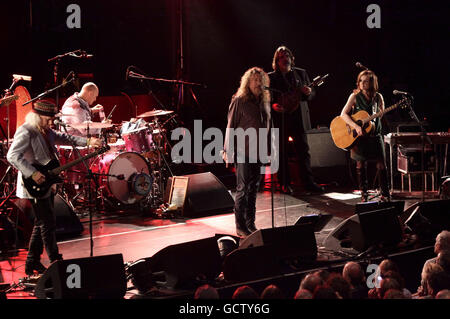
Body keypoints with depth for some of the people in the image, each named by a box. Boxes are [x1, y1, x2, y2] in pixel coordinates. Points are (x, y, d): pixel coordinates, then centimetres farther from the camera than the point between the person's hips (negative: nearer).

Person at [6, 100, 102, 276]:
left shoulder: (47, 131, 13)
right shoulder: (25, 132, -16)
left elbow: (65, 138, 18)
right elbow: (13, 156, -25)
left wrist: (88, 141, 4)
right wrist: (33, 173, -28)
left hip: (46, 185, 10)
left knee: (41, 223, 14)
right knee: (48, 224, -6)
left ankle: (32, 262, 22)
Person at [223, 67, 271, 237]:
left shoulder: (264, 101, 12)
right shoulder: (239, 101, -7)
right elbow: (231, 127, -7)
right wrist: (228, 151, -10)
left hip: (259, 152, 6)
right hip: (243, 152, -6)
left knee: (254, 188, 11)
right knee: (243, 189, -5)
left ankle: (250, 223, 19)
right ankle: (240, 226, 2)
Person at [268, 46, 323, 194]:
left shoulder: (301, 73, 13)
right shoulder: (271, 77, 5)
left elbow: (312, 92, 14)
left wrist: (309, 92, -9)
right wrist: (273, 105, -16)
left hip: (298, 116, 2)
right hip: (280, 118, -2)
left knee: (303, 150, 1)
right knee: (282, 152, 2)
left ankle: (308, 182, 6)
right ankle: (285, 184, 9)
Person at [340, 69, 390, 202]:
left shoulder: (378, 97, 4)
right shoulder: (355, 96, -3)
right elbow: (343, 114, -10)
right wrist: (356, 126, -22)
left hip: (374, 135, 1)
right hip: (359, 136, -1)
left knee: (381, 164, -2)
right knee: (361, 165, 2)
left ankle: (385, 194, 6)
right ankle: (364, 193, 14)